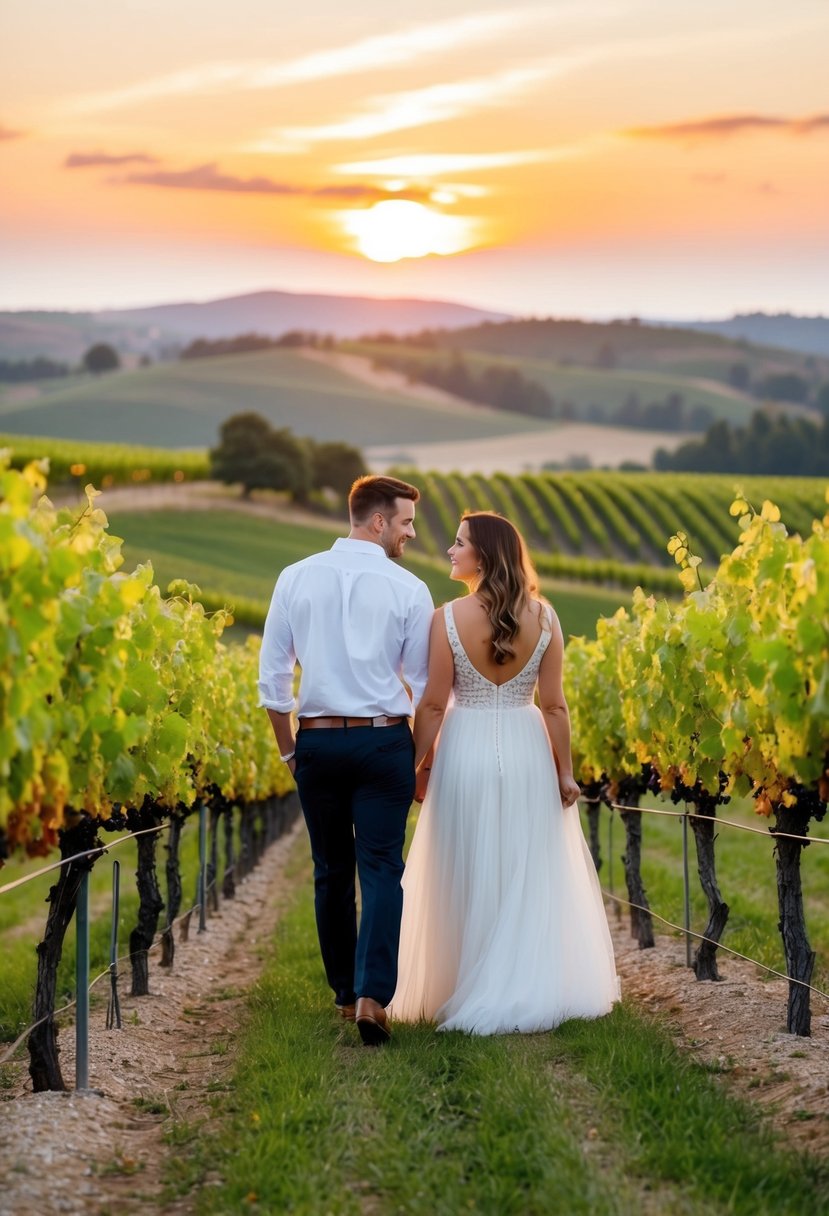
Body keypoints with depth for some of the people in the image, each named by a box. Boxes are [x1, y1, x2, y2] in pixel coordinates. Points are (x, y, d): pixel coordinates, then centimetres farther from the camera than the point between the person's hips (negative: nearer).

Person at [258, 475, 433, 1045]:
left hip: (317, 741, 3)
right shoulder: (408, 590, -4)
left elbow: (272, 676, 3)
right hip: (383, 741, -3)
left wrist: (289, 748, 13)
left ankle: (345, 992, 21)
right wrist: (424, 754, 14)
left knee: (332, 871, 13)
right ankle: (373, 995, -15)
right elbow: (424, 685, 2)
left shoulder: (296, 579, 2)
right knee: (381, 869, -2)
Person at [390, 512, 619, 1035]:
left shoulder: (449, 617, -11)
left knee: (468, 878, 9)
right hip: (527, 750, 2)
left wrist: (419, 765, 3)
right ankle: (535, 988, 17)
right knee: (532, 875, 12)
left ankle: (467, 992, 15)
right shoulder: (543, 617, -4)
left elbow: (433, 704, -8)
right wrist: (565, 771, 4)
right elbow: (554, 704, -3)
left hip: (465, 751, -2)